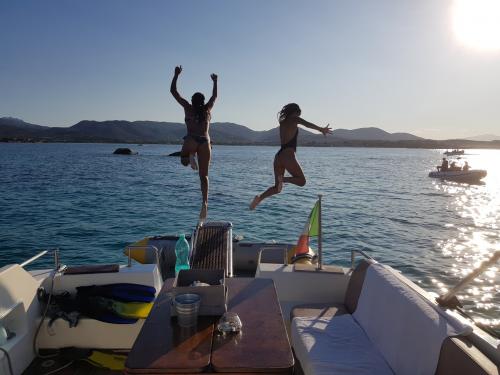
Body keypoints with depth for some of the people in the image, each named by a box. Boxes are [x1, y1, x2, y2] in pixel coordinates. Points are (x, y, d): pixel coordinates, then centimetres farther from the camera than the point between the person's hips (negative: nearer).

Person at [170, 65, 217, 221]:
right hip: (205, 142, 2)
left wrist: (176, 75, 24)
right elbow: (214, 96, 35)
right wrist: (215, 82, 48)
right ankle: (205, 202, -15)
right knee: (204, 175, 3)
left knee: (184, 162, 23)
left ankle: (189, 156, -13)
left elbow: (173, 91, 17)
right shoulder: (207, 109, 16)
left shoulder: (188, 108, 11)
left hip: (190, 141, -2)